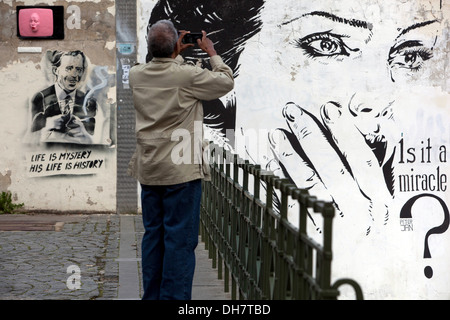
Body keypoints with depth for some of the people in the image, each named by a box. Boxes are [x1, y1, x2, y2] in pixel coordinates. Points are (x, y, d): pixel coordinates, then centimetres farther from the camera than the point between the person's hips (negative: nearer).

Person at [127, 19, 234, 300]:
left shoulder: (136, 75, 0)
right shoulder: (188, 75, -16)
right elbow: (226, 82, 0)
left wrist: (176, 55, 27)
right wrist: (212, 52, 12)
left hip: (148, 170, 6)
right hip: (181, 171, -6)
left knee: (153, 234, 14)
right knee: (180, 238, 0)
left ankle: (151, 295, 21)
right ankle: (175, 297, 1)